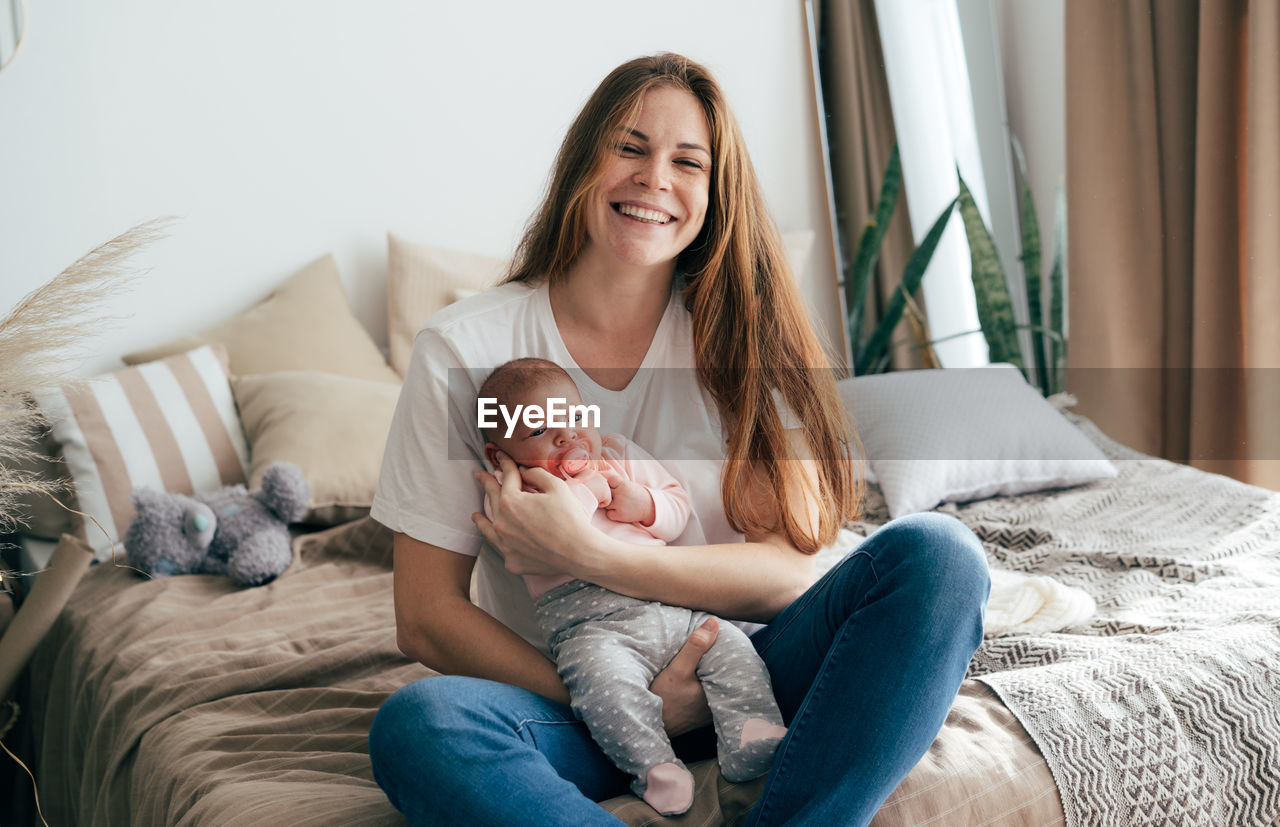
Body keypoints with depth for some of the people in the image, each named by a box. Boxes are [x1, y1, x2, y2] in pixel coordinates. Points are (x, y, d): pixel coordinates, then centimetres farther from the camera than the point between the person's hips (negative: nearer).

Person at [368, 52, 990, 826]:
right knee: (415, 725, -34)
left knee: (936, 553, -22)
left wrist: (592, 555, -22)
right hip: (561, 696, -1)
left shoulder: (739, 336, 0)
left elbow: (792, 571, -8)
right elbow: (426, 617, -6)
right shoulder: (462, 348, -5)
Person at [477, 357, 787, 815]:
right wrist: (585, 490, -10)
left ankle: (752, 740, -11)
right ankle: (651, 763, -25)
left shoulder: (619, 455, 21)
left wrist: (641, 503, 1)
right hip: (592, 625, -5)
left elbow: (679, 507, 22)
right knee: (599, 674, -34)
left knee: (731, 646, -14)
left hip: (676, 610, 5)